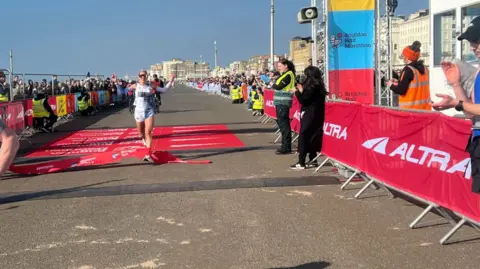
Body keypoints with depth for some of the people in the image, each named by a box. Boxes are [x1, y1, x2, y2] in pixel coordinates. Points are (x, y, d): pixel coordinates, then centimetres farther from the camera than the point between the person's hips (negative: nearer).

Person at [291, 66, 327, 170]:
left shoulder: (312, 86, -16)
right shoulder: (318, 85, 10)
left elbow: (303, 100, -16)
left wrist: (299, 92, -2)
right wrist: (302, 92, 8)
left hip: (310, 115, -9)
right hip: (315, 114, 9)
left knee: (303, 137, -7)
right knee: (311, 137, 14)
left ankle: (301, 163, -8)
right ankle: (313, 160, 18)